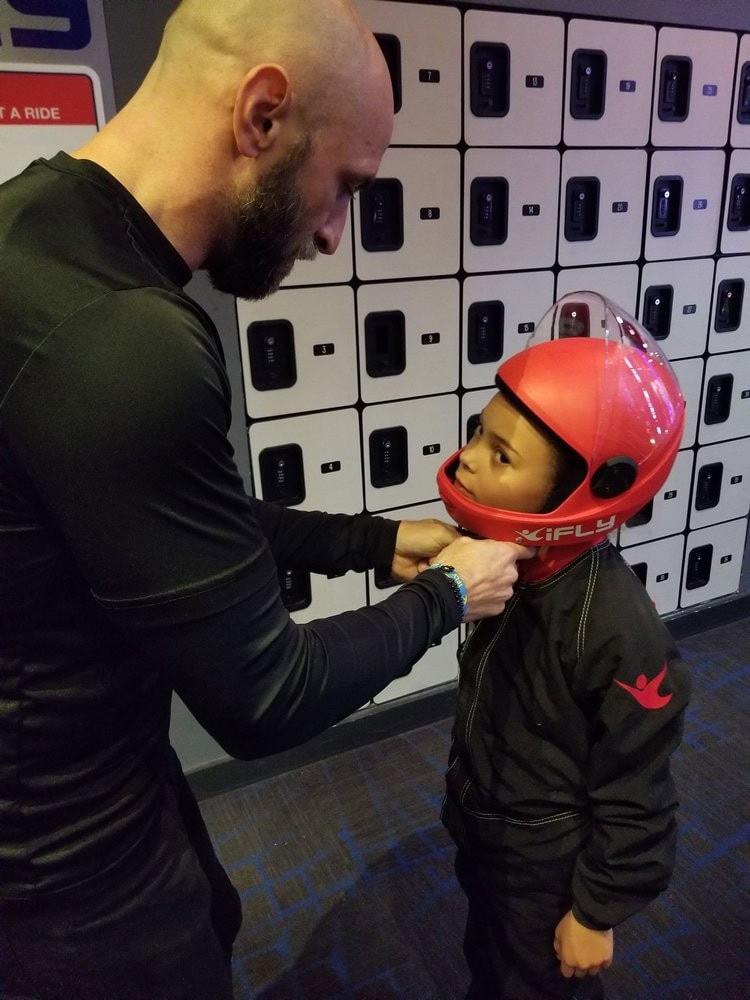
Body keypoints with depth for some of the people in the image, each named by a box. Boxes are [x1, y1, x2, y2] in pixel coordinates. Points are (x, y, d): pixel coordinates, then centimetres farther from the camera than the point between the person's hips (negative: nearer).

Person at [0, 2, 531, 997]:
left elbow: (184, 517, 7)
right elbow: (262, 698, -26)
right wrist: (445, 595, -9)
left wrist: (374, 540, 5)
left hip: (85, 771, 8)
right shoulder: (120, 339, -36)